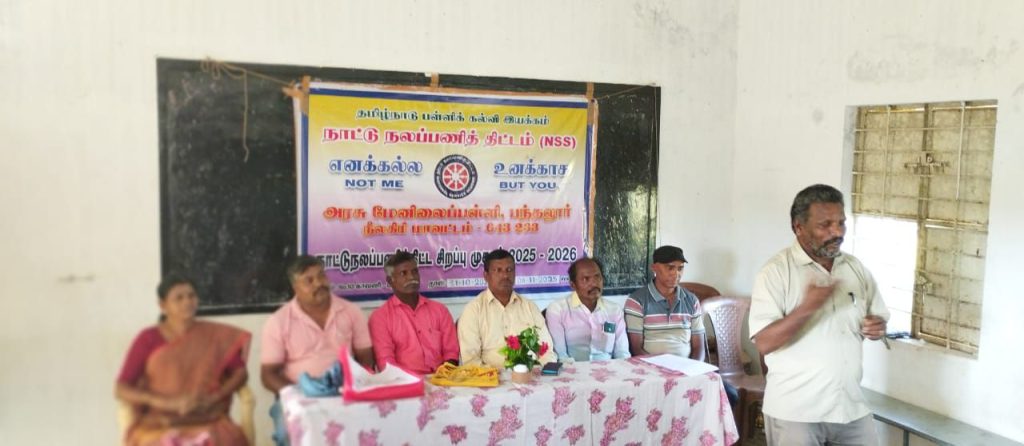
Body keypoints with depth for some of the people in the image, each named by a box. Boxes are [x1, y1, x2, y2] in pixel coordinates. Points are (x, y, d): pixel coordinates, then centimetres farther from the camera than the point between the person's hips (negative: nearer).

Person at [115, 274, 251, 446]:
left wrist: (212, 399, -12)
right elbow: (121, 390, -2)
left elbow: (240, 373, 5)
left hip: (208, 422, 1)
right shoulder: (148, 340, 2)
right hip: (159, 424, -1)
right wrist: (166, 403, -16)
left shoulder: (215, 335, 6)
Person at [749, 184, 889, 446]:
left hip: (852, 407, 5)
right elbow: (764, 343, -18)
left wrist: (877, 328, -6)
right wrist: (806, 308, -31)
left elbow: (878, 317, 17)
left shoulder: (856, 268, 6)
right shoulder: (776, 271, -11)